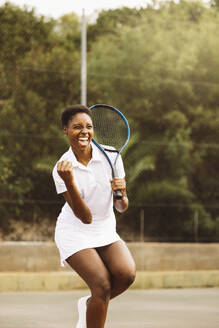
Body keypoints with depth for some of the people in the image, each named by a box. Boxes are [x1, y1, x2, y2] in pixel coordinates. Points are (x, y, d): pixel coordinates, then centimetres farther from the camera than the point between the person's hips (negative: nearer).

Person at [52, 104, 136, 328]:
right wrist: (69, 182, -34)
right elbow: (85, 217, -21)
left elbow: (122, 208, -3)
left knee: (126, 273, -22)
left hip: (106, 232, 4)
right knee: (103, 286, -20)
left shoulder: (110, 156, -8)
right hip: (74, 234, -4)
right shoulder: (62, 169, -15)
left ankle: (88, 305, 6)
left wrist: (122, 194, -27)